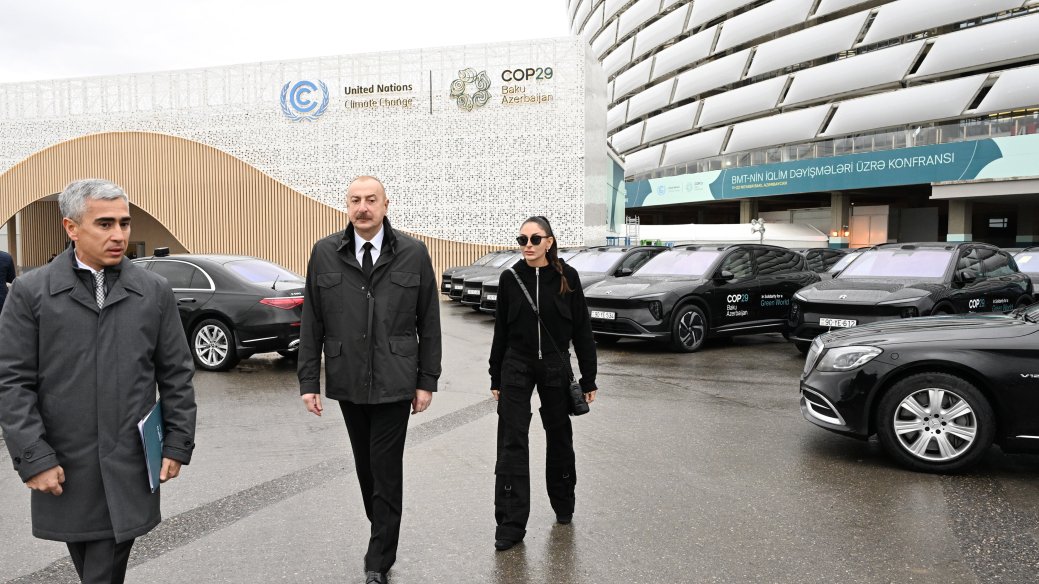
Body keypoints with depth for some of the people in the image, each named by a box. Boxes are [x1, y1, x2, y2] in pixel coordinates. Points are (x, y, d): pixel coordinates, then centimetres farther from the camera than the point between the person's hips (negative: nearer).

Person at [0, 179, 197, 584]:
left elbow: (176, 375, 5)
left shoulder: (154, 291, 3)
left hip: (128, 470, 0)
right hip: (64, 468, 0)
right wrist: (33, 458, -8)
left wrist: (177, 444, 2)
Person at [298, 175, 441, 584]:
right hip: (347, 381, 2)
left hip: (394, 382, -2)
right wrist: (309, 381, 0)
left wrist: (427, 380, -1)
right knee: (366, 466, 15)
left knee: (387, 471, 2)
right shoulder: (324, 253, 0)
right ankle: (383, 534, 36)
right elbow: (311, 322, 3)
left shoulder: (413, 253, -3)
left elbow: (429, 322, 0)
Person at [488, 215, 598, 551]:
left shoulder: (567, 277, -5)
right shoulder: (510, 278, -2)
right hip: (516, 368, 0)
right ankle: (511, 525, 3)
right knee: (511, 444, -4)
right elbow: (501, 330, 4)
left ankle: (563, 504, 36)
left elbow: (582, 330, -1)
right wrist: (496, 378, 5)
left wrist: (589, 379, -2)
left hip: (555, 367, 0)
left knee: (559, 437, 14)